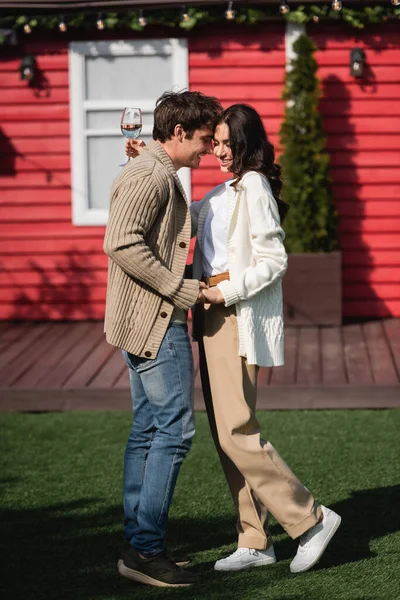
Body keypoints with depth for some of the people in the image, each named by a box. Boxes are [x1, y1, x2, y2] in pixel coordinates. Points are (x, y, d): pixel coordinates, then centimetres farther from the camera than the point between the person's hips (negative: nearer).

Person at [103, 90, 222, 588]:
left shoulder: (160, 175, 19)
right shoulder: (150, 176, -15)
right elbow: (122, 245, -25)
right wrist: (180, 290, -20)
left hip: (148, 321, 11)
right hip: (155, 321, -11)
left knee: (148, 430, 11)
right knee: (174, 429, -10)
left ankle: (139, 544, 15)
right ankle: (146, 550, -8)